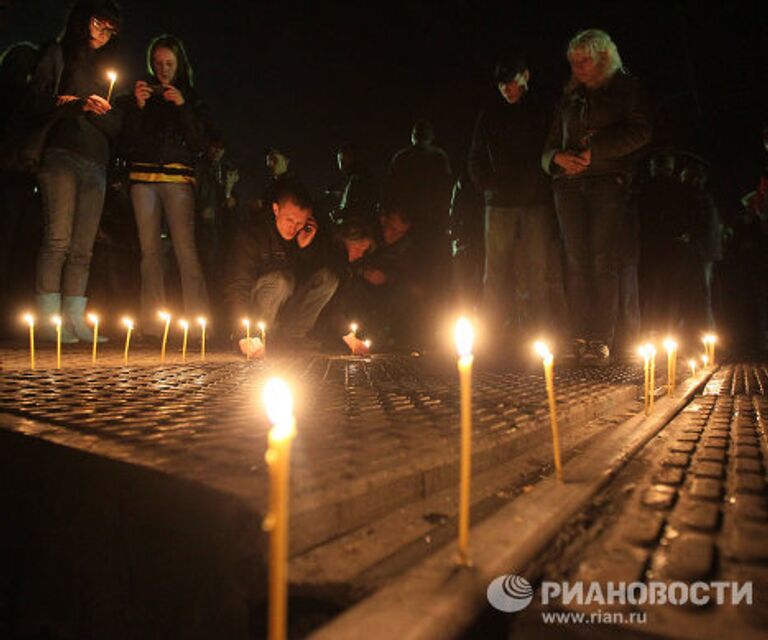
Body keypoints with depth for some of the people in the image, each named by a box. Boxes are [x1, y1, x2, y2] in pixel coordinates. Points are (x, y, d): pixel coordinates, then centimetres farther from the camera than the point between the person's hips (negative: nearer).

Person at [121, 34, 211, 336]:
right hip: (143, 177, 2)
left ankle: (197, 319, -15)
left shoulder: (191, 98, 14)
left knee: (185, 248, -16)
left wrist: (183, 107, -6)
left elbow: (200, 144, 3)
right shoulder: (142, 92, 18)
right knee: (150, 250, -3)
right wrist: (138, 107, -3)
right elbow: (128, 141, 9)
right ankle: (152, 324, 0)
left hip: (178, 178, -2)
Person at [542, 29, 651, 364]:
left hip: (608, 180, -3)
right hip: (569, 183, 3)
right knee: (576, 261, -5)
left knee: (603, 261, -12)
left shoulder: (626, 88, 12)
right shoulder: (569, 97, 23)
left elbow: (640, 131, -3)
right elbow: (549, 146, 22)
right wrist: (558, 157, -2)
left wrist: (595, 150, -11)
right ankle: (580, 337, -2)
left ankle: (601, 340, -10)